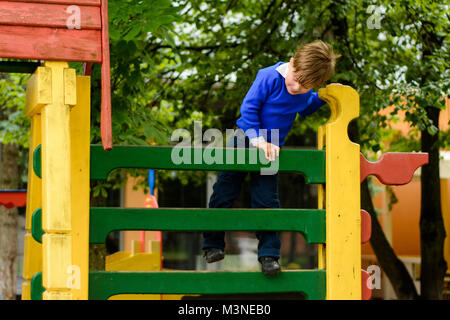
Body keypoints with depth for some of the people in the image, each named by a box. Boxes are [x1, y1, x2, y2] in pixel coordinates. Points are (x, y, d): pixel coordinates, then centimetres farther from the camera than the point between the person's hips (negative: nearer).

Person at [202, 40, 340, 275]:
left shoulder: (305, 93, -6)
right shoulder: (269, 77, -23)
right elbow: (248, 108, -19)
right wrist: (257, 137, -26)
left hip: (271, 149, 2)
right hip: (245, 139, -2)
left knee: (266, 201, -3)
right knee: (224, 192, 4)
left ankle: (269, 254, 2)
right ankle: (213, 244, 19)